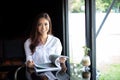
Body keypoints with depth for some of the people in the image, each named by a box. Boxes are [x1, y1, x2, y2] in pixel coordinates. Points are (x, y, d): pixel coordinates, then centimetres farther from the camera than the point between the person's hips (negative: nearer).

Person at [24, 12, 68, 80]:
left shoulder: (56, 41, 9)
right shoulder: (29, 42, 8)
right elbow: (29, 58, 7)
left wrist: (60, 61, -11)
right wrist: (29, 64, -15)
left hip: (51, 72, 2)